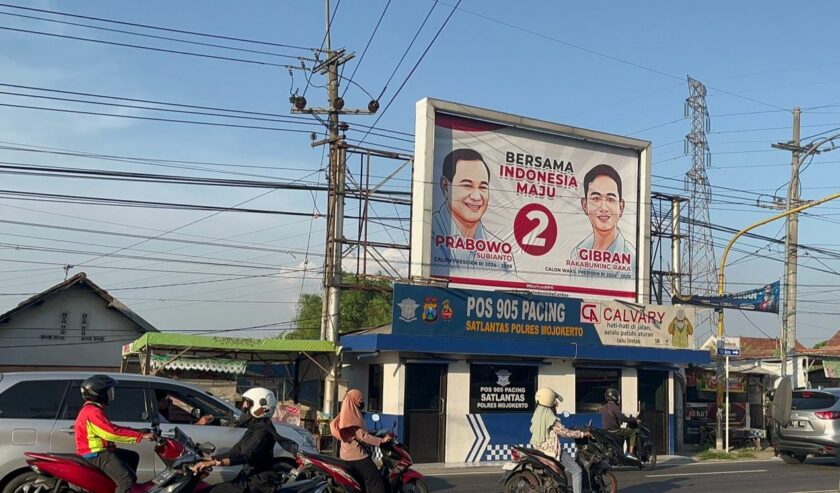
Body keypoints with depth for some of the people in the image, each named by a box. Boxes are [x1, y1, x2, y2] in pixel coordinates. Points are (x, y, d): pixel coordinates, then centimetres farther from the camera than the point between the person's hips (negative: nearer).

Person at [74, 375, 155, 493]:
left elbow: (111, 428, 19)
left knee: (132, 457, 22)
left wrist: (138, 432, 11)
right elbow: (112, 432, -27)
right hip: (96, 455, -11)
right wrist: (141, 436, -27)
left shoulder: (92, 410, 16)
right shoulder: (92, 413, -19)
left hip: (101, 451, 11)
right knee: (127, 479, -23)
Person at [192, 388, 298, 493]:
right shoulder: (254, 428, 15)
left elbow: (246, 457, -29)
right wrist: (208, 460, 9)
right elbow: (236, 451, 16)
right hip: (250, 477, 10)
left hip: (259, 482, -10)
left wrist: (214, 463, -35)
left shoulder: (263, 431, -17)